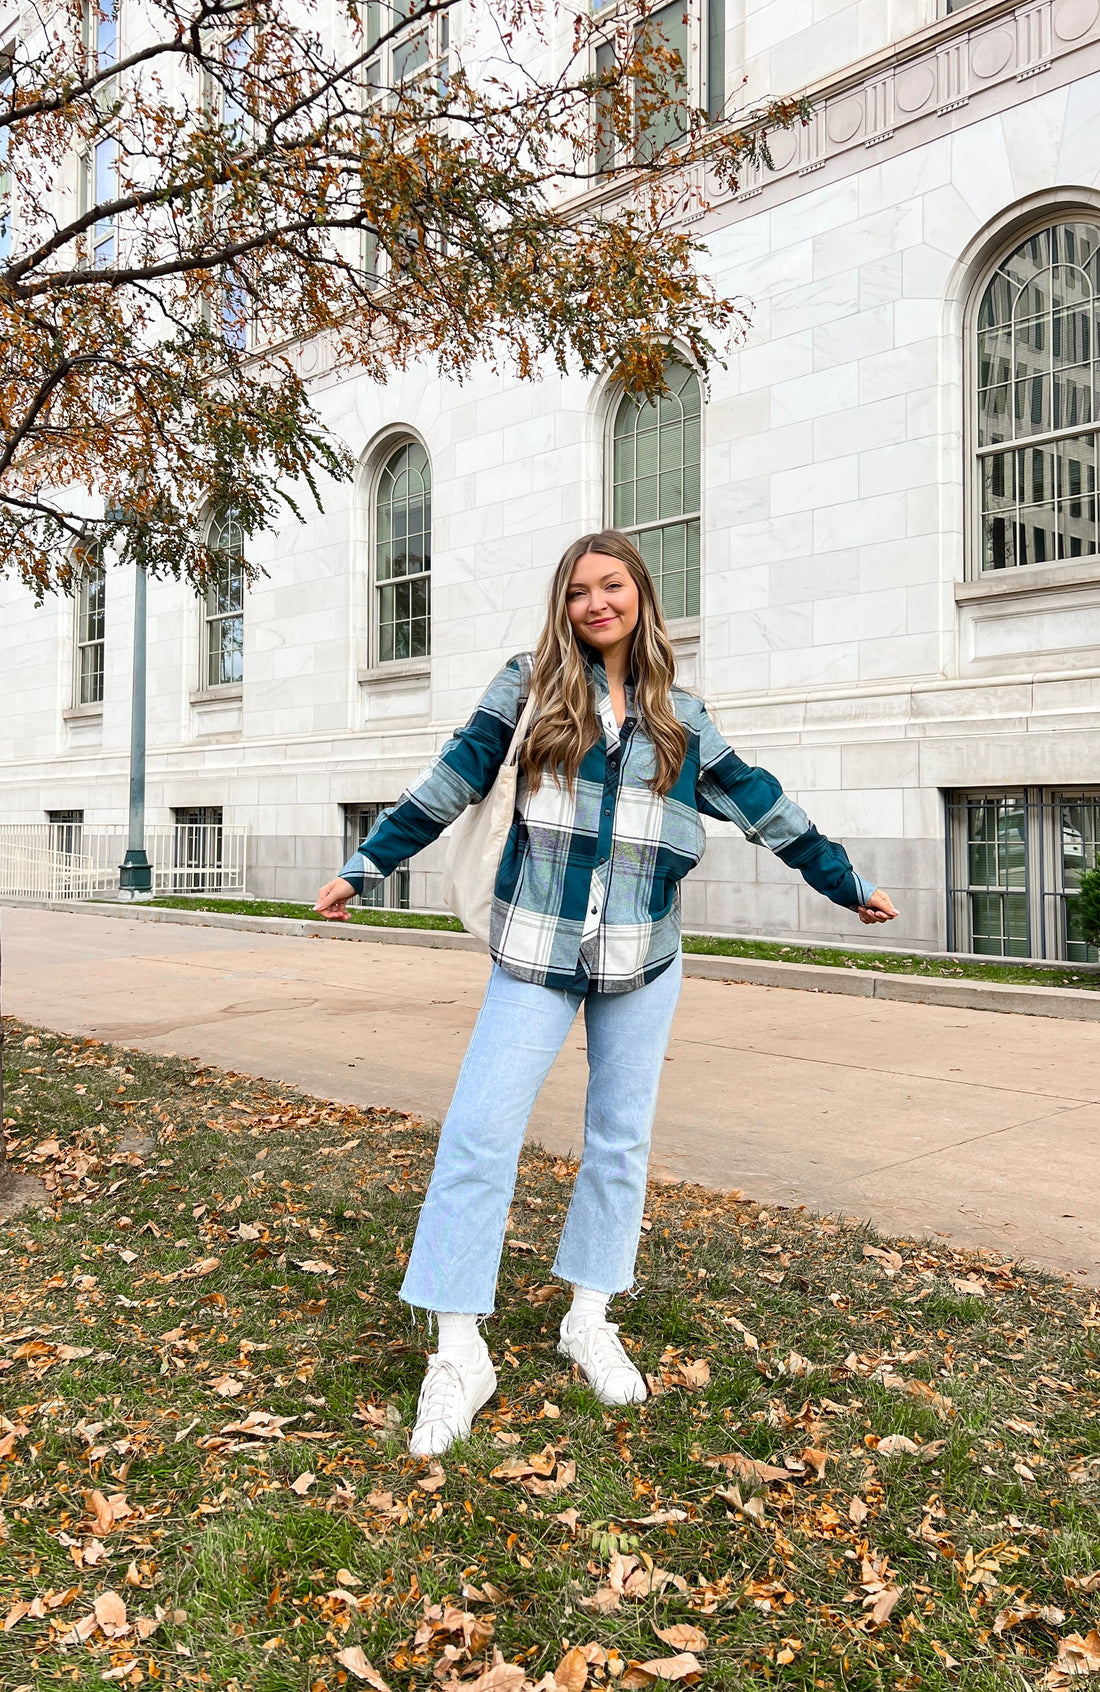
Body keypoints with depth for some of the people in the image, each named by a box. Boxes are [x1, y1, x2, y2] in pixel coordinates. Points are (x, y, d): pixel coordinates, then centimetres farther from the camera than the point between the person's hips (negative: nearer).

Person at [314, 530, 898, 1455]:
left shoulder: (681, 719, 6)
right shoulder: (530, 688, 0)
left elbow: (758, 804, 13)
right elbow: (451, 782, 2)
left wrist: (846, 881, 20)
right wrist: (364, 866, 2)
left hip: (643, 962, 3)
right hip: (538, 954, -2)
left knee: (622, 1137, 9)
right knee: (480, 1130, -9)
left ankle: (589, 1319, 27)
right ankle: (459, 1355, 1)